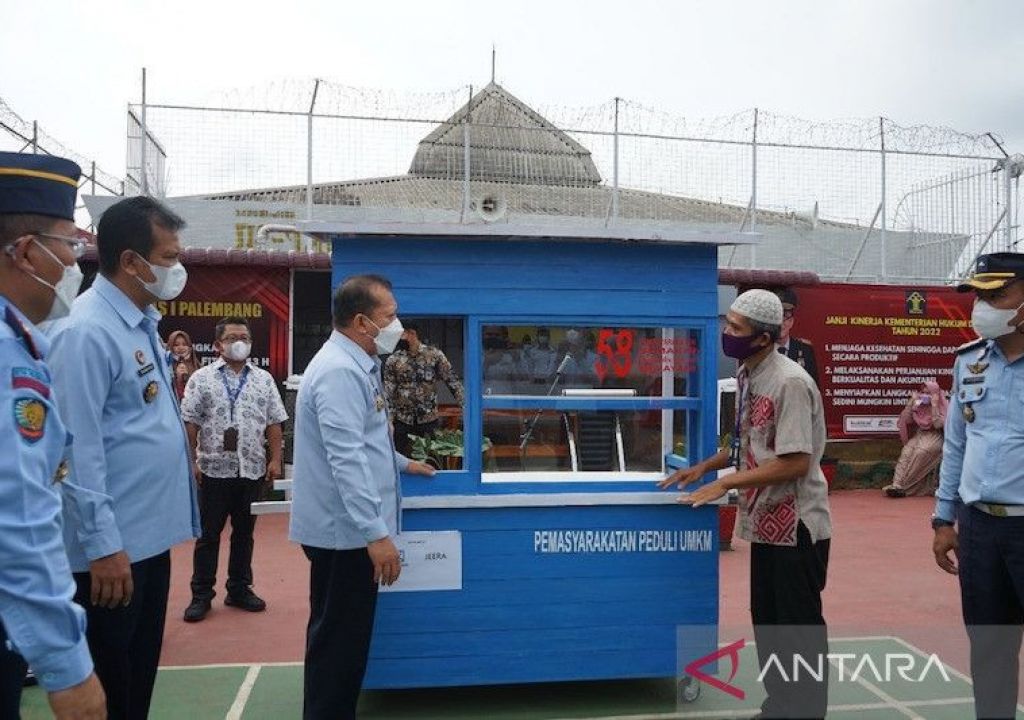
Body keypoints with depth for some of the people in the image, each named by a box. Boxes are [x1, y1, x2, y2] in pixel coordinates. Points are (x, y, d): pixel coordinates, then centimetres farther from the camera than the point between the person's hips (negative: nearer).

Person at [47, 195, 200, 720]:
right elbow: (78, 448, -22)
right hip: (113, 546, -9)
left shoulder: (142, 322, 9)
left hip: (149, 534, 9)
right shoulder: (88, 331, -19)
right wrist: (102, 545, -21)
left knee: (140, 676, 21)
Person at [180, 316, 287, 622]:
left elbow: (273, 424, 6)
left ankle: (239, 589, 23)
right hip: (214, 470, -2)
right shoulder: (201, 378, 0)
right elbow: (189, 423, -2)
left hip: (252, 470, 3)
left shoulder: (264, 379, 7)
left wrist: (275, 460, -1)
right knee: (209, 534, 5)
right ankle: (201, 594, 15)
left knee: (244, 532, 12)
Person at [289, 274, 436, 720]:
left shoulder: (356, 365, 13)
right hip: (346, 530, -10)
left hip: (351, 528, 10)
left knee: (344, 640, 19)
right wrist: (376, 533, -30)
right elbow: (346, 460, -28)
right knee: (337, 643, 1)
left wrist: (400, 463, 33)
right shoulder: (340, 371, -21)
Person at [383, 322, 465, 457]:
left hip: (429, 420, 0)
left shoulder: (434, 354, -4)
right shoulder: (393, 360, -2)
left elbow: (452, 381, -3)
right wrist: (389, 420, -10)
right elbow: (388, 392, -2)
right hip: (402, 421, 0)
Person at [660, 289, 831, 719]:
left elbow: (795, 462, -24)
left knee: (799, 626, 6)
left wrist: (726, 483, -22)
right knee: (767, 622, 18)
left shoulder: (790, 382, -21)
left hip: (795, 525, -8)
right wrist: (705, 466, 7)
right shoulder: (746, 377, 5)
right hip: (765, 522, 9)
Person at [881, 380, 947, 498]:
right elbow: (906, 420, 1)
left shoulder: (942, 405, -4)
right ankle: (897, 484, -38)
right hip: (919, 434, 4)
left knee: (921, 452, -32)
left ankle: (902, 486, -30)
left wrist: (934, 405, -19)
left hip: (935, 435, -4)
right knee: (907, 451, -26)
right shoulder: (919, 404, 9)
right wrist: (911, 402, -5)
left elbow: (938, 424, -18)